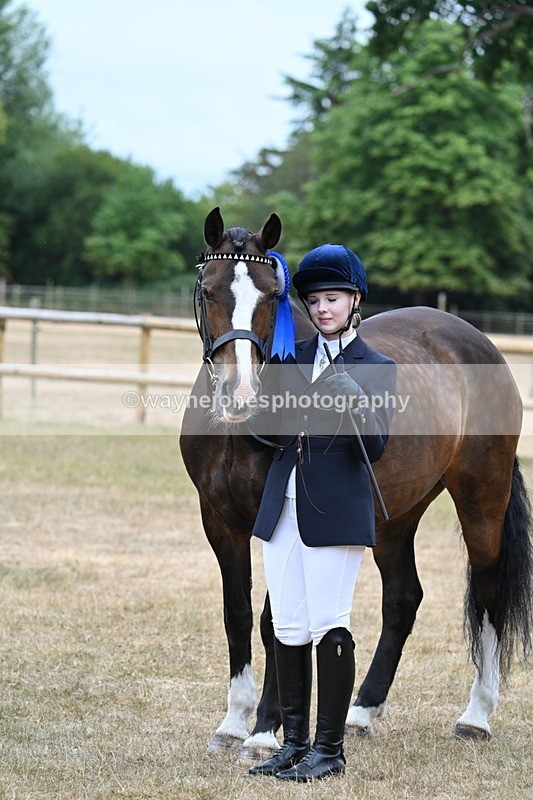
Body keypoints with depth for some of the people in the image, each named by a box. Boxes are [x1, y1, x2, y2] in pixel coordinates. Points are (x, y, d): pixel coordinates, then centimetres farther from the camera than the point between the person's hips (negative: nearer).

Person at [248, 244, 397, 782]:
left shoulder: (376, 368, -1)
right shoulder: (295, 358, 12)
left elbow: (375, 448, -8)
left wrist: (358, 405, -25)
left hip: (335, 510, -5)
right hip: (283, 506, 5)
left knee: (328, 628, -4)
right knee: (287, 629, 8)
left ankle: (329, 749, 5)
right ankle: (293, 742, 16)